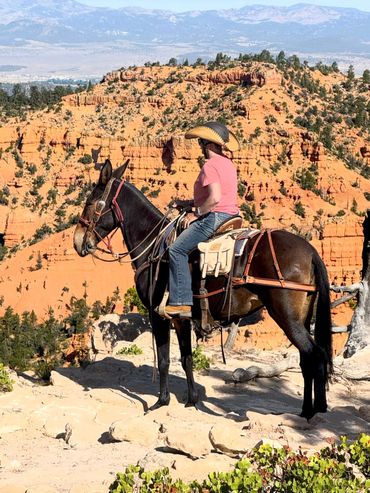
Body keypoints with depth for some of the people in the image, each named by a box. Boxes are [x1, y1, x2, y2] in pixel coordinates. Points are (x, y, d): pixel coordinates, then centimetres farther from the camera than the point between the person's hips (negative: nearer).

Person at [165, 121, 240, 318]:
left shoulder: (210, 165, -14)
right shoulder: (227, 163, 17)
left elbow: (215, 198, -26)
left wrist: (196, 214, -13)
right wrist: (192, 204, 18)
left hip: (214, 217, -11)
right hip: (230, 216, 11)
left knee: (177, 250, -10)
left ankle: (181, 302, -15)